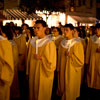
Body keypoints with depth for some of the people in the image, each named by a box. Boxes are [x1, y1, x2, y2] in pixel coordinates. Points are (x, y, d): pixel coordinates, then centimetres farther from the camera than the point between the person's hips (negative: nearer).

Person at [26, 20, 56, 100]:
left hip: (44, 74, -5)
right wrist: (28, 72, 9)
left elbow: (52, 61, -13)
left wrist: (40, 58, -15)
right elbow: (29, 58, 9)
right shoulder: (32, 41, 2)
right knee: (33, 92, 17)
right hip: (33, 73, 5)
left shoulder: (50, 43, -14)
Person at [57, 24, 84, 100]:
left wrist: (71, 55, -20)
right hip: (63, 70, 4)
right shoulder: (62, 43, 3)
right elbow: (59, 57, 10)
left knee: (70, 90, 6)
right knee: (62, 87, 13)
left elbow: (81, 60, -9)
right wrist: (59, 69, 8)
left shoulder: (78, 44, -11)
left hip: (72, 71, -4)